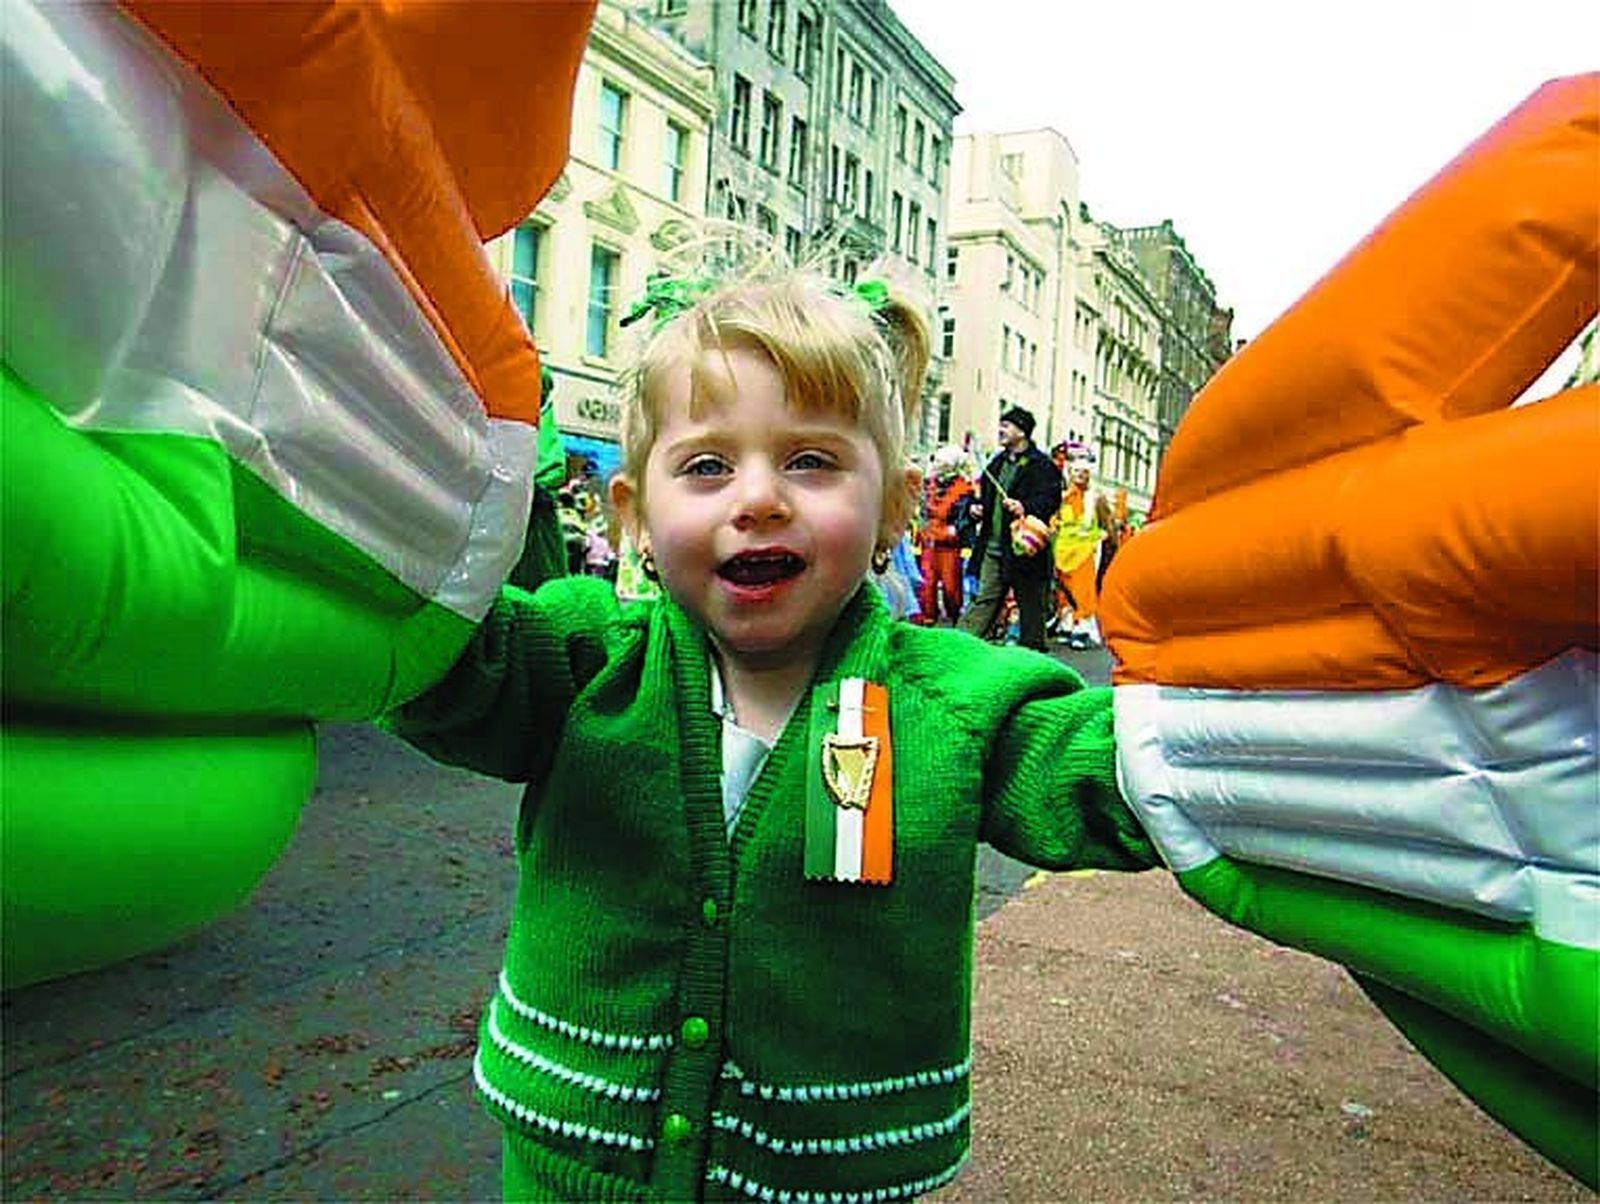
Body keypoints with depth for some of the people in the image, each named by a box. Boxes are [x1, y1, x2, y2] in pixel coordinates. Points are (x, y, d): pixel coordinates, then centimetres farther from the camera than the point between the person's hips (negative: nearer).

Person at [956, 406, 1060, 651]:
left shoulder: (1041, 465, -6)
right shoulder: (997, 463, 18)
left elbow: (1052, 499, -15)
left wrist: (1026, 508, -29)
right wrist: (979, 507, 9)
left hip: (1023, 547, -6)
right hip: (993, 547, 6)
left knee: (1030, 606, 6)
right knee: (984, 600, 3)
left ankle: (1031, 650, 18)